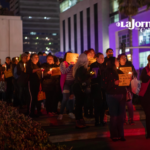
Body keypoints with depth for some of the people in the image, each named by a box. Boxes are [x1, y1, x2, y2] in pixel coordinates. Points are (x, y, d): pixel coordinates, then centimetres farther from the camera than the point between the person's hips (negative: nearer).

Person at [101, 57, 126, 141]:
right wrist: (114, 83, -20)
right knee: (114, 116, -2)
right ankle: (114, 135, 8)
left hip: (121, 96, 5)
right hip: (112, 96, -5)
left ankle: (120, 134, 14)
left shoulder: (120, 72, 16)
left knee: (121, 116, 5)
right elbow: (104, 86, -11)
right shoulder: (107, 73, -3)